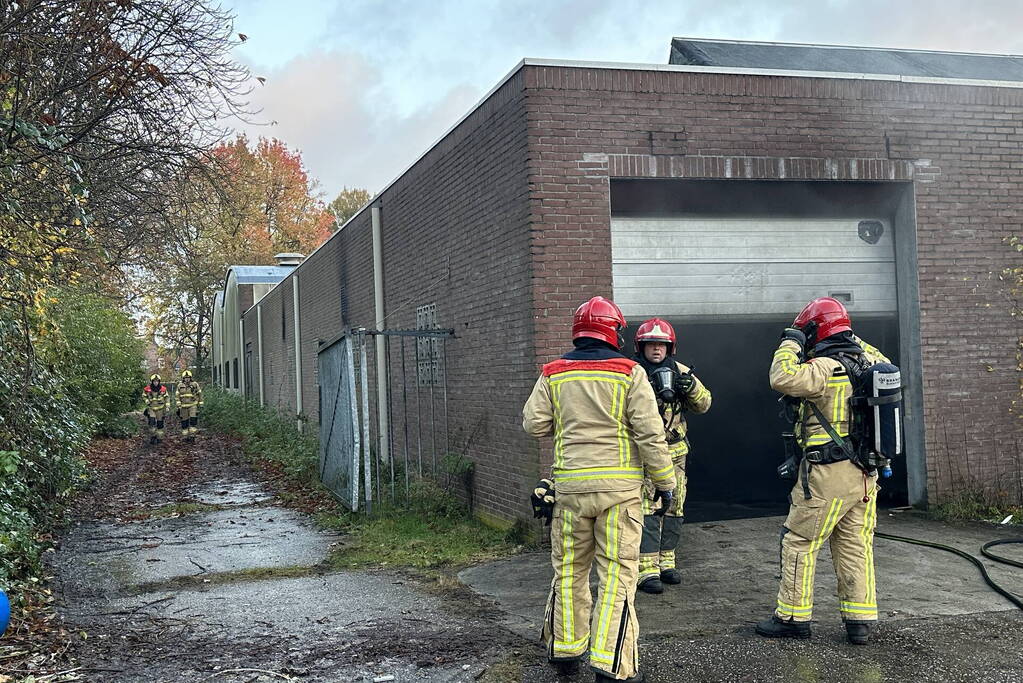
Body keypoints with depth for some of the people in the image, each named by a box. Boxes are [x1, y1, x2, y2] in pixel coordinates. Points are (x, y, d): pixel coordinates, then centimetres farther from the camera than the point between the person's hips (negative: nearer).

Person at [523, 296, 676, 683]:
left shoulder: (554, 374, 4)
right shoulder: (629, 373, -5)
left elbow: (534, 425, 3)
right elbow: (650, 434, -8)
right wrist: (664, 482, 1)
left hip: (569, 487, 3)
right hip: (619, 487, -3)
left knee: (569, 569, 16)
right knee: (617, 573, 1)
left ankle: (565, 651, 27)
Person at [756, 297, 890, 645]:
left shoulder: (825, 368, -17)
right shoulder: (867, 361, 6)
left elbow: (783, 378, -30)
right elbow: (885, 366, 29)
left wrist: (791, 342, -15)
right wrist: (854, 342, 26)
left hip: (828, 474, -8)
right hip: (865, 473, 8)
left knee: (799, 543, 5)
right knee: (856, 546, 12)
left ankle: (793, 616, 12)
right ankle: (860, 620, 15)